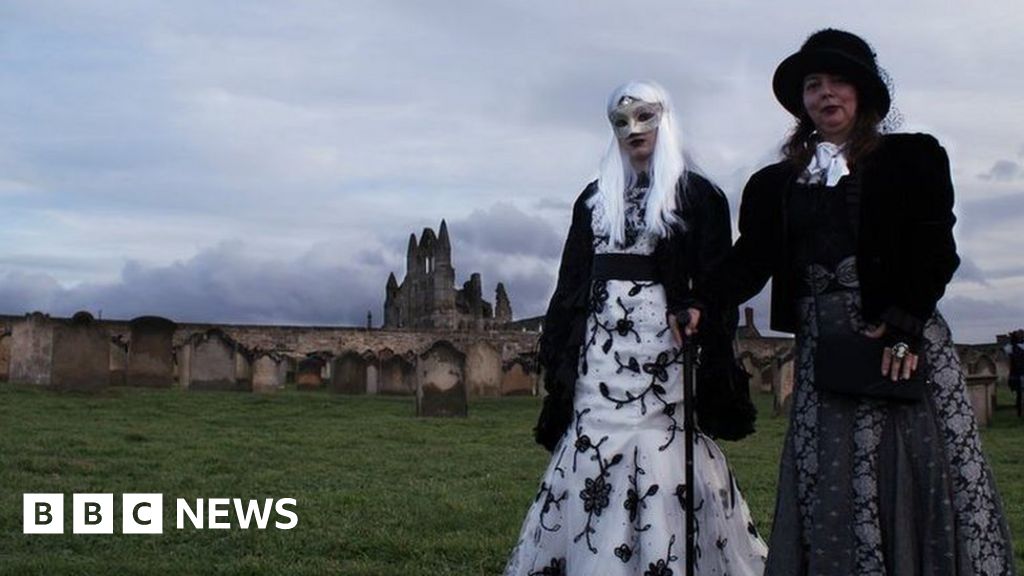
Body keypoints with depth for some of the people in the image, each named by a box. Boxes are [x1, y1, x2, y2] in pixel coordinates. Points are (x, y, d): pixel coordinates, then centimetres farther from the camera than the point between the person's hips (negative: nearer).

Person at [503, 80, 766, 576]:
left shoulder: (695, 194, 5)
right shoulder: (595, 198, 16)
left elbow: (714, 280, 0)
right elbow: (573, 280, 15)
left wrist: (694, 311, -20)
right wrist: (558, 348, 9)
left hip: (662, 349, -3)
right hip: (601, 349, 4)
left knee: (662, 455, -8)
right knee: (593, 451, -1)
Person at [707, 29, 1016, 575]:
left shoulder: (911, 158, 7)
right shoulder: (777, 183, 15)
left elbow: (936, 249, -4)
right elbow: (751, 259, 5)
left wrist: (902, 322, -16)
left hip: (904, 339, -3)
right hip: (821, 348, 3)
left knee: (919, 469, -4)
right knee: (827, 481, 1)